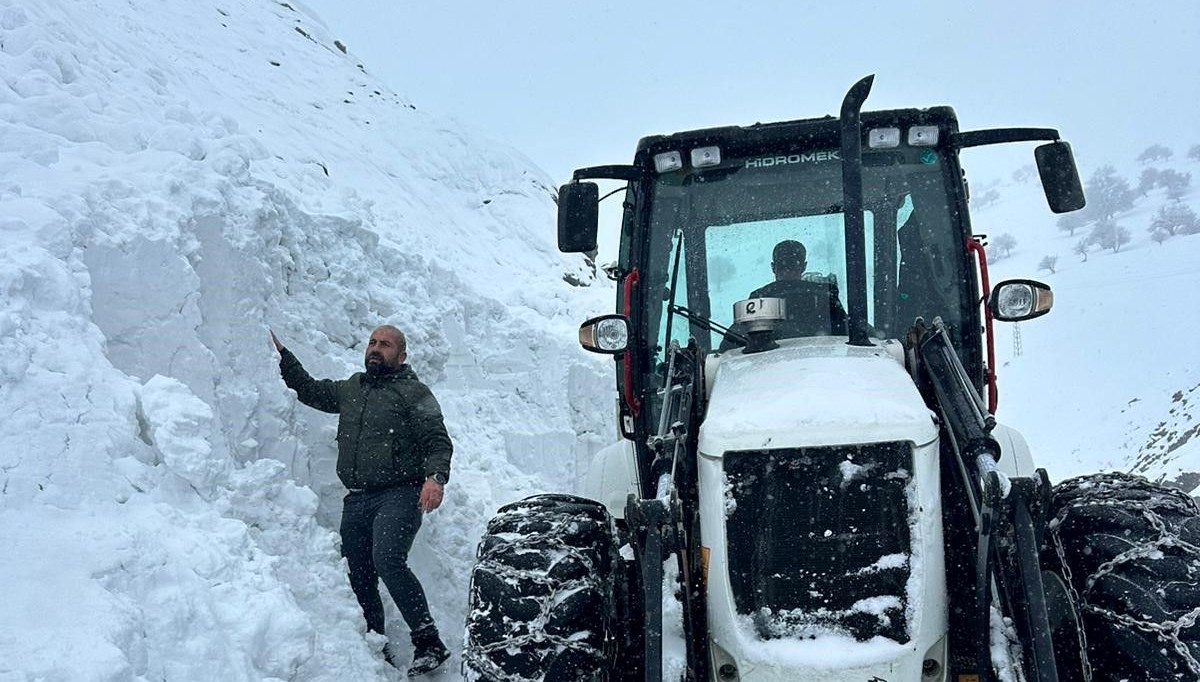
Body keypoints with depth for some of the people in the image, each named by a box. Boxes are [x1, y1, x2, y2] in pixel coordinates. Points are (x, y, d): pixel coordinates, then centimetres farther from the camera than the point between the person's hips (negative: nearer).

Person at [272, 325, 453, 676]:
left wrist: (436, 477, -23)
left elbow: (438, 441, -5)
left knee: (388, 560, -26)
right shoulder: (350, 389, 21)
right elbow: (309, 390, 34)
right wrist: (282, 355, 27)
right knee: (358, 577, 5)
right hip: (356, 499, 7)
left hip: (398, 494, -7)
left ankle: (428, 643, -21)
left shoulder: (413, 392, 2)